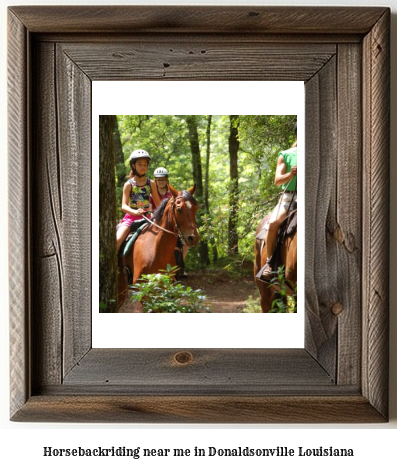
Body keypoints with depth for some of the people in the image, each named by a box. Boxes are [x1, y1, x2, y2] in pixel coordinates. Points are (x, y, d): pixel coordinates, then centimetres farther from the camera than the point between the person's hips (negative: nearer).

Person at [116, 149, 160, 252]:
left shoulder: (151, 184, 7)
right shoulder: (129, 184, 0)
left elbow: (158, 204, 12)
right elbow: (124, 206, -8)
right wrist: (135, 212, -26)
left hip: (146, 218, 2)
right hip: (130, 217, -2)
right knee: (117, 240, -24)